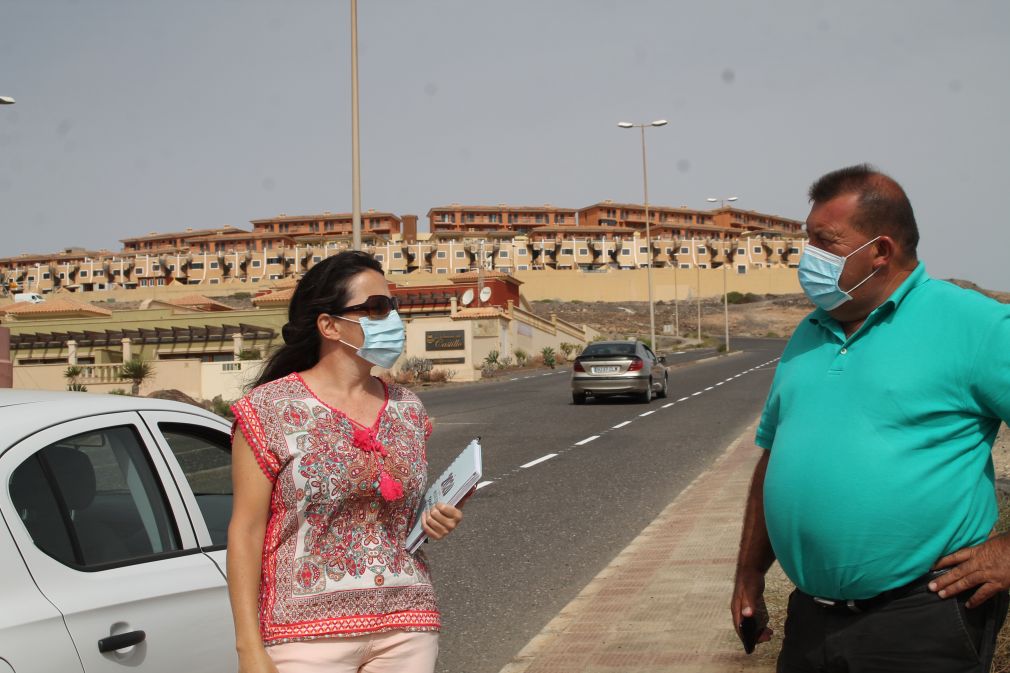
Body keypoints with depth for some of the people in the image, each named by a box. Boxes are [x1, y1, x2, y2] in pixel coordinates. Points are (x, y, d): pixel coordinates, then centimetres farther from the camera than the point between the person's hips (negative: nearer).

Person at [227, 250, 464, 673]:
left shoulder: (407, 408, 9)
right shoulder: (272, 408, -5)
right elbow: (246, 531, -6)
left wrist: (436, 523, 0)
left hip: (407, 626, 4)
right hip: (309, 631, -4)